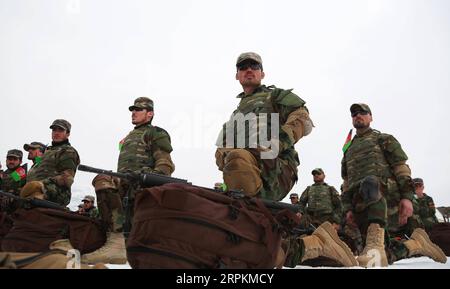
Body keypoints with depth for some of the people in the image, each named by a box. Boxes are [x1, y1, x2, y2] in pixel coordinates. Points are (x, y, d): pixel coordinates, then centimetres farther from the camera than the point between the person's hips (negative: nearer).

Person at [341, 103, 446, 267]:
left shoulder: (384, 139, 17)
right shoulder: (348, 151, 29)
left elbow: (401, 167, 4)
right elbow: (347, 183, 23)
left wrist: (407, 197, -11)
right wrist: (348, 209, 7)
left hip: (388, 193, -4)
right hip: (362, 207, 4)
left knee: (370, 182, -41)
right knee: (382, 258, -10)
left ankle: (376, 245, -49)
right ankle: (416, 244, 12)